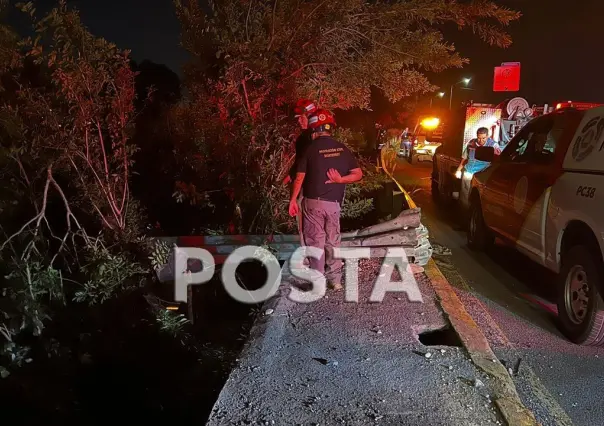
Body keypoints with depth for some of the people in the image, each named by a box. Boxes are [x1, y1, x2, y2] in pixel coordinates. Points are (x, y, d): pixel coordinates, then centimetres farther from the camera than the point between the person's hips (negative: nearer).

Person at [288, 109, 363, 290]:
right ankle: (335, 279, 20)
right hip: (334, 203, 3)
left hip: (313, 202, -3)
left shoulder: (310, 149, -6)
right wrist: (340, 180, -6)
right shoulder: (342, 148, 4)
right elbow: (358, 174, 1)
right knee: (333, 241, 14)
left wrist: (293, 200, 1)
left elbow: (299, 177, -6)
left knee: (316, 242, 4)